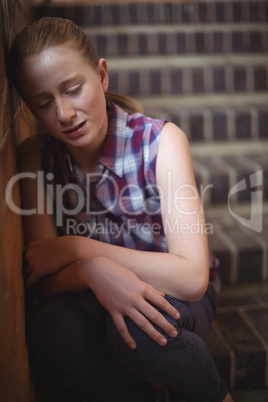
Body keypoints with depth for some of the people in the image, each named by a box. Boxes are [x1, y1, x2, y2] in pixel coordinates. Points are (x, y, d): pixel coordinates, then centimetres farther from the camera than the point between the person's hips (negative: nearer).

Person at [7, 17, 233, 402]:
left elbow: (192, 277, -26)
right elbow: (41, 279, -12)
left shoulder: (160, 140, -18)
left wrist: (76, 248, -25)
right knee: (51, 330, -30)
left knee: (137, 329, -34)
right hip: (95, 297, 2)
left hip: (172, 297, -1)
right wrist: (92, 271, -35)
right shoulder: (36, 156, -9)